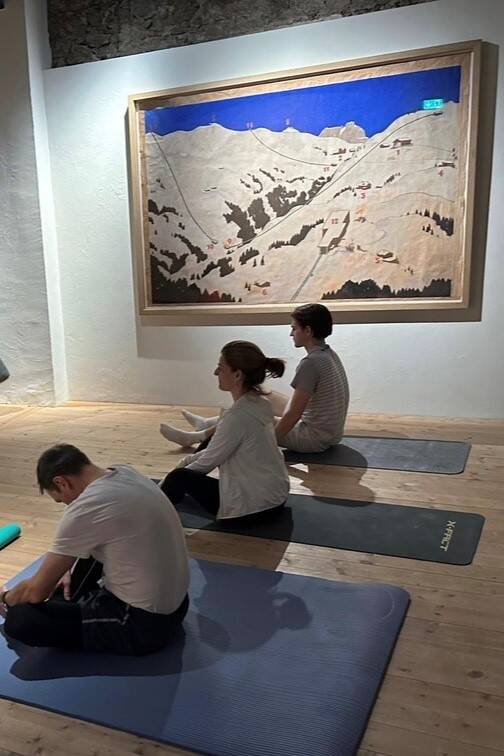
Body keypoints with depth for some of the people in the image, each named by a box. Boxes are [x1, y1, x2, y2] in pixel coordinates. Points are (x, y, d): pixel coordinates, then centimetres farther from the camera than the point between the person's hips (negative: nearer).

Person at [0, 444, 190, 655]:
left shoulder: (85, 509, -24)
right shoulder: (125, 473, -1)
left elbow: (37, 591, -11)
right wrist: (73, 571, 21)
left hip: (145, 624, -8)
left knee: (18, 619, -11)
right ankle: (70, 604, 25)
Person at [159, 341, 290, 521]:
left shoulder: (238, 415, -25)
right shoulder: (260, 403, 1)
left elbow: (209, 461, -13)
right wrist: (188, 460, 13)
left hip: (254, 505, -9)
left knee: (179, 478, 2)